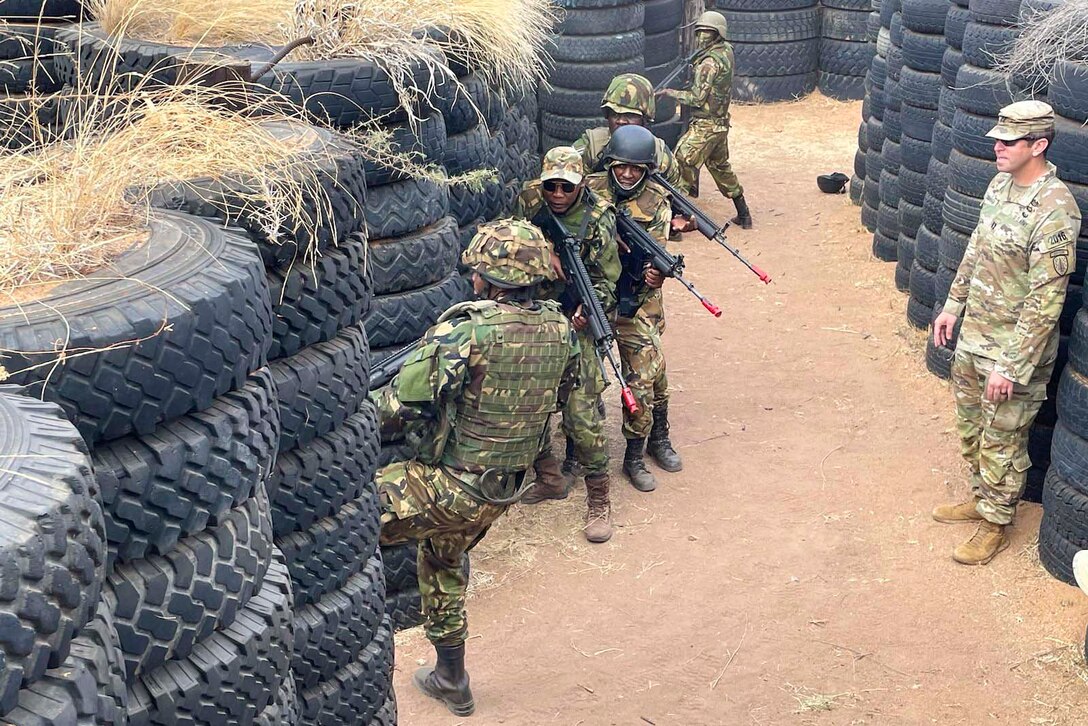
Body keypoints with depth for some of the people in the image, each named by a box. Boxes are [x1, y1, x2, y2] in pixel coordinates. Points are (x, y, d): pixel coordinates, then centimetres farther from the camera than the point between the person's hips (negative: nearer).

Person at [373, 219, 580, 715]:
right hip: (505, 489, 8)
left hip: (448, 487, -8)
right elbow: (559, 395, 16)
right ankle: (451, 681, 42)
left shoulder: (466, 330, -24)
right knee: (444, 563, 29)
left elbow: (400, 407, -24)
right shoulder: (559, 330, -2)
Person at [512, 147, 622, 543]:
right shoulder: (528, 202, 0)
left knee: (581, 413, -11)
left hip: (576, 324, -5)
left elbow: (608, 280, -6)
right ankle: (550, 477, 30)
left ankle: (598, 499, 3)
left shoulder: (597, 220, -10)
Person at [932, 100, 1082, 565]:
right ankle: (982, 497, 44)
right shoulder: (1001, 183, 1)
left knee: (1001, 441, 8)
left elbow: (1045, 300, -25)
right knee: (969, 426, 23)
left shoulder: (1054, 210, -26)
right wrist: (954, 305, 18)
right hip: (973, 335, 8)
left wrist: (1011, 366, -23)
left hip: (1014, 349, -8)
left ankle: (995, 524, 27)